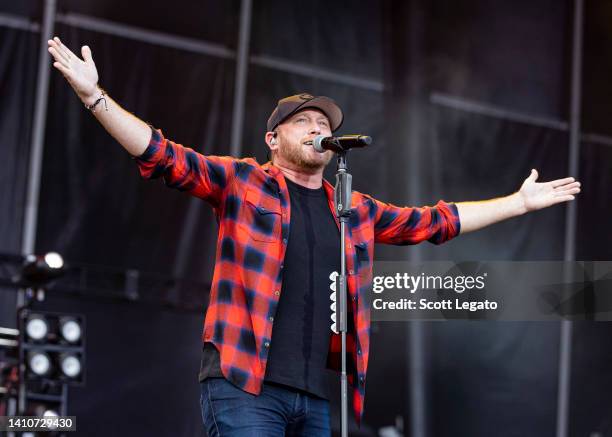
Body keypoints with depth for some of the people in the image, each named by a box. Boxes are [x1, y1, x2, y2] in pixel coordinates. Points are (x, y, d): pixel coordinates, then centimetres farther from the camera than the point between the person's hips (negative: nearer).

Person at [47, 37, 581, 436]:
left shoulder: (356, 210, 20)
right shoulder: (240, 181, 6)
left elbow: (432, 221, 29)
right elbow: (167, 157, -3)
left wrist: (521, 203, 32)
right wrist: (96, 96, -15)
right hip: (245, 384, -6)